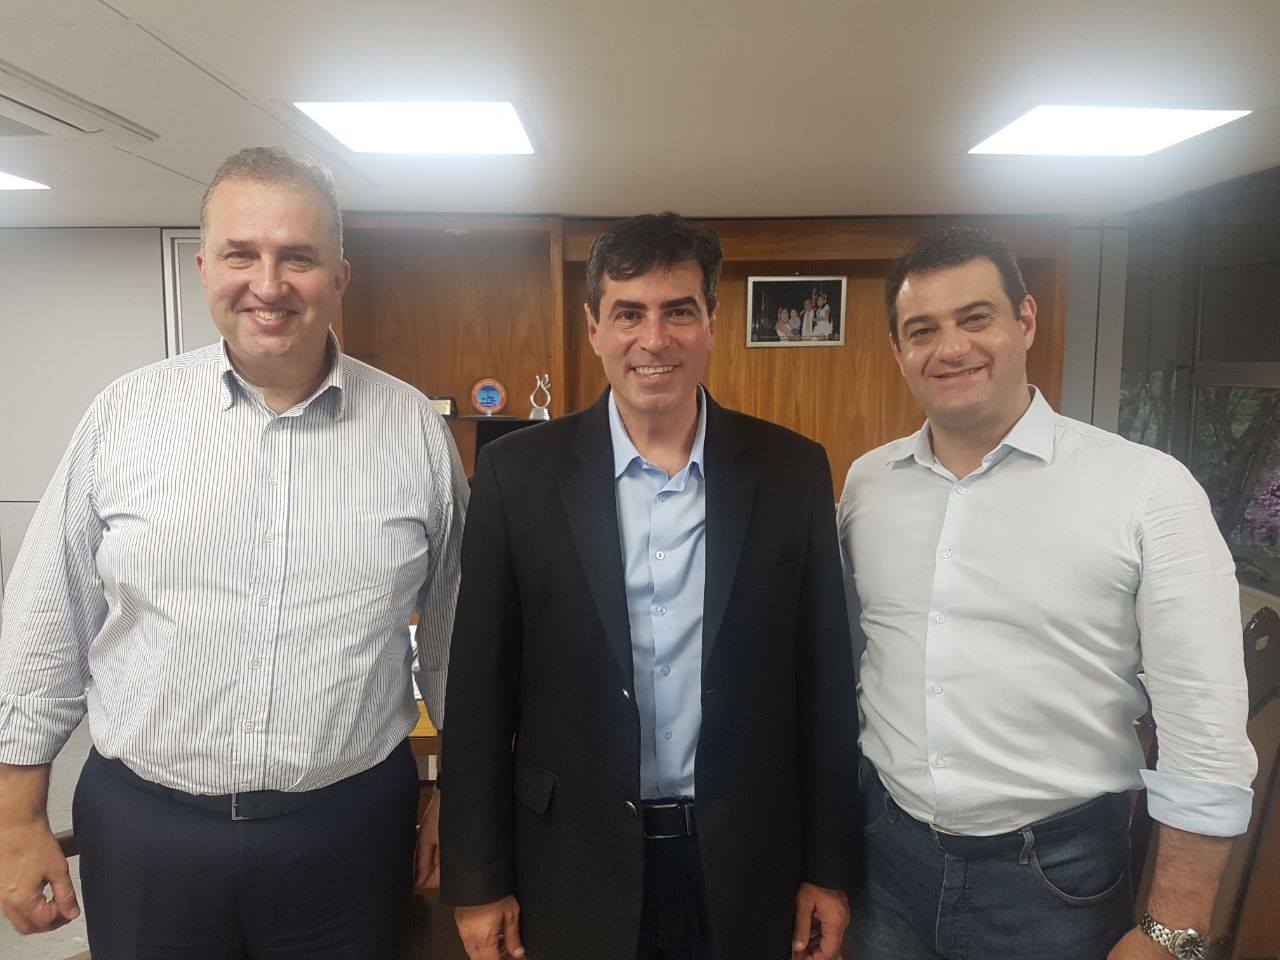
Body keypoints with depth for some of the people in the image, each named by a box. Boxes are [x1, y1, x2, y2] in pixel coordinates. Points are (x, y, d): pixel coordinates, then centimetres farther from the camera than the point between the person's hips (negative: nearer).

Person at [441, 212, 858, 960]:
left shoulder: (794, 470, -5)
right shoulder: (518, 471, -8)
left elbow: (825, 682, -1)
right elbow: (481, 688, -4)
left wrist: (828, 869, 2)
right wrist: (478, 879, -2)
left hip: (748, 868, 1)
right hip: (572, 868, 0)